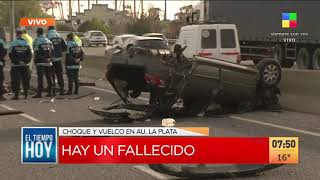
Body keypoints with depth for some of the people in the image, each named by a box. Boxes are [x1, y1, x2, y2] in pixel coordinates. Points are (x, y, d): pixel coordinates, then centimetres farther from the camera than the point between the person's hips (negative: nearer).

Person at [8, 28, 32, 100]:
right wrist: (26, 61, 1)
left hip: (15, 65, -3)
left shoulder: (13, 44, -7)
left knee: (16, 80, 1)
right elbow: (30, 54, 3)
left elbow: (11, 55, -9)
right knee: (25, 80, 10)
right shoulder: (26, 43, 3)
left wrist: (16, 61, -5)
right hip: (25, 65, 3)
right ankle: (26, 94, 12)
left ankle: (16, 94, -2)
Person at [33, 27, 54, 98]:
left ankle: (39, 93, -9)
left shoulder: (37, 41, -7)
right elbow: (52, 52, 11)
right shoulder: (48, 41, 12)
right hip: (48, 62, 5)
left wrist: (35, 62, -1)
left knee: (40, 78, -6)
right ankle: (50, 92, 14)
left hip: (40, 63, -5)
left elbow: (36, 53, -10)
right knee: (49, 77, 12)